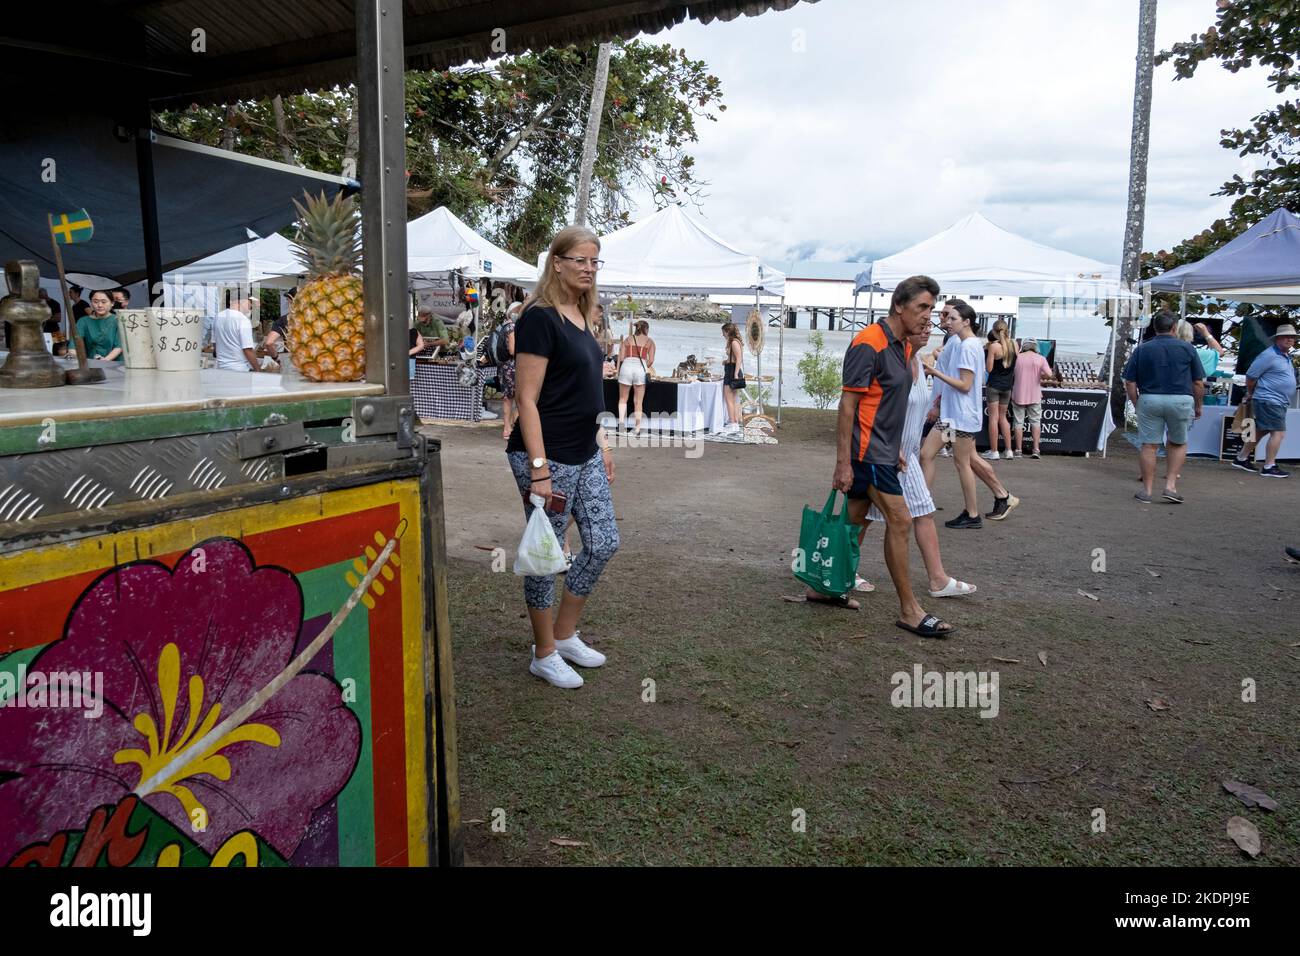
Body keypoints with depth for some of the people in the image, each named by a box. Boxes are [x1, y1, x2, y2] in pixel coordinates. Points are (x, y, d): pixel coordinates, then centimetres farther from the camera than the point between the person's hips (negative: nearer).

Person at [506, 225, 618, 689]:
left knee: (603, 544, 12)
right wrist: (539, 469, -22)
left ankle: (565, 634, 29)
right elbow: (527, 399, -18)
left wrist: (601, 442, 18)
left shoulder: (581, 317, 12)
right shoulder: (540, 318, -14)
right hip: (549, 457, -9)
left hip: (585, 455, 9)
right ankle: (545, 654, 20)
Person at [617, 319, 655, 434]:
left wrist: (619, 371, 20)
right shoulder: (649, 341, 13)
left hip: (627, 366, 1)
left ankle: (621, 419, -11)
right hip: (641, 367, -1)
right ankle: (638, 428, 5)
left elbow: (621, 358, 7)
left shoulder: (628, 339, 15)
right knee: (638, 402, 6)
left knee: (623, 399, 12)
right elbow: (651, 360, 6)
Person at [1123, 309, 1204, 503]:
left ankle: (1147, 490, 10)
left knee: (1149, 446, 5)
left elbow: (1129, 383, 2)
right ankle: (1171, 485, 10)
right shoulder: (1187, 348, 3)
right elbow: (1198, 382, 4)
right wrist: (1198, 406, 15)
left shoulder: (1142, 349, 4)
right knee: (1178, 444, 18)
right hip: (1181, 400, 0)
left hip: (1149, 400, 0)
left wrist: (1137, 404, 12)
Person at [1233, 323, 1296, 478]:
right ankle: (1269, 467, -8)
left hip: (1279, 402, 10)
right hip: (1269, 400, -10)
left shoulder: (1286, 356, 17)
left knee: (1260, 431, 14)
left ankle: (1241, 459, 23)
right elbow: (1250, 376, -13)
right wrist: (1250, 394, 1)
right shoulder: (1269, 355, -13)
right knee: (1279, 432, -11)